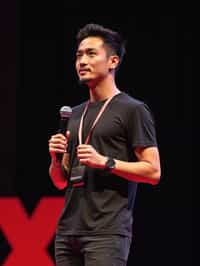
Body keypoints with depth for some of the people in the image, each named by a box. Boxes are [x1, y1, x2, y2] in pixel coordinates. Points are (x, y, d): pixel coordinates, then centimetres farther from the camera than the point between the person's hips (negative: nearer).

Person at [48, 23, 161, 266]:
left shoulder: (133, 110, -1)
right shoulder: (75, 114, 20)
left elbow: (153, 171, -7)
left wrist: (105, 162, -16)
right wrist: (56, 158, 1)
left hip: (106, 233, -7)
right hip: (68, 231, 7)